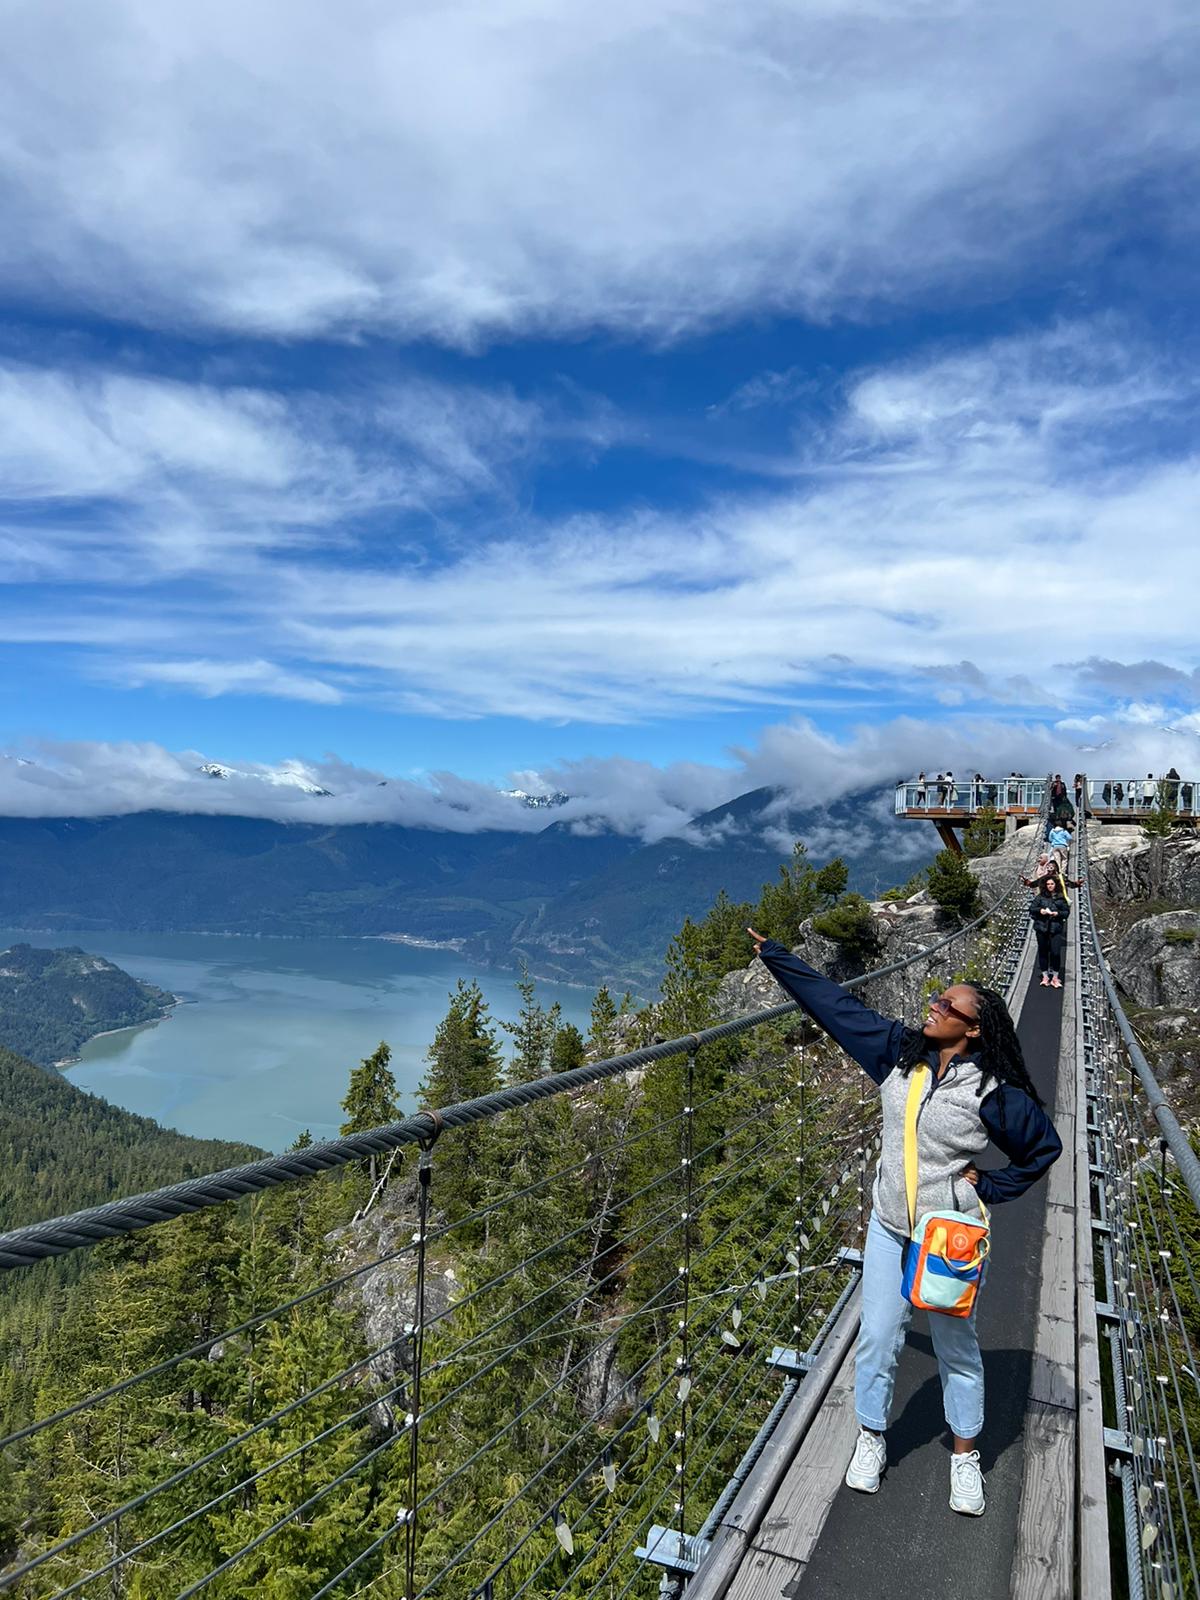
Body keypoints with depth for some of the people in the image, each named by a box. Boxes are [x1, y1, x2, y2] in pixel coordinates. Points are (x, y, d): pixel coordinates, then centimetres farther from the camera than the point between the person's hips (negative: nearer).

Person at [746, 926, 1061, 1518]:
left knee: (956, 1347, 16)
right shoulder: (900, 1050, -9)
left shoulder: (994, 1091, -17)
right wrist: (771, 952, -6)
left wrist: (988, 1186, -7)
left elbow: (1046, 1145, -2)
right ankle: (871, 1438, 35)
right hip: (888, 1226, 3)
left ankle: (965, 1456, 38)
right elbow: (834, 1001, -7)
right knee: (877, 1338, 13)